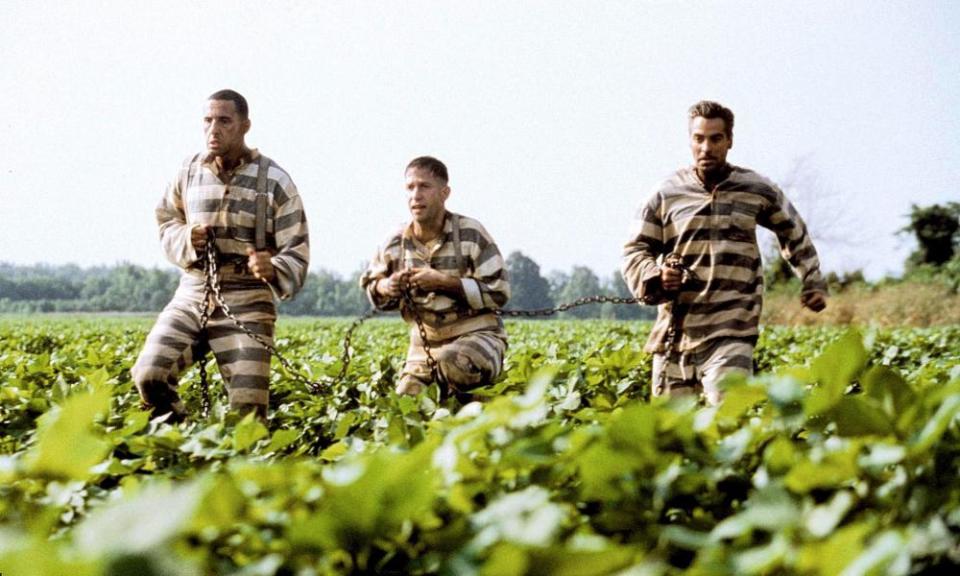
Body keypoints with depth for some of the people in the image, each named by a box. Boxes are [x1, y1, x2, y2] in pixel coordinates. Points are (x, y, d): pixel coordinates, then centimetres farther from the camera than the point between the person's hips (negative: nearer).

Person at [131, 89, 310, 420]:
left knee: (247, 412, -6)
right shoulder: (188, 172, 6)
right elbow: (166, 223, 21)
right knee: (148, 375, -14)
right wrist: (186, 240, -3)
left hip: (247, 304, -3)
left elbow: (296, 255, -4)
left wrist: (273, 270, -27)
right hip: (191, 295, 3)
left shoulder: (274, 181, -4)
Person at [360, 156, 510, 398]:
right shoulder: (395, 243, 1)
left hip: (477, 335, -5)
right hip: (424, 342, 5)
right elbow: (370, 285, 15)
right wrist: (385, 287, -11)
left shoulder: (471, 234, -11)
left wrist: (444, 282, -23)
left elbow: (498, 293, -13)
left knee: (451, 362, -37)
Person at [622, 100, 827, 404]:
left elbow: (795, 233, 24)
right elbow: (634, 252, 8)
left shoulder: (757, 190, 7)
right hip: (674, 331, 2)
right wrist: (655, 277, -12)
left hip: (731, 333, -2)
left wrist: (813, 282, 21)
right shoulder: (666, 194, 5)